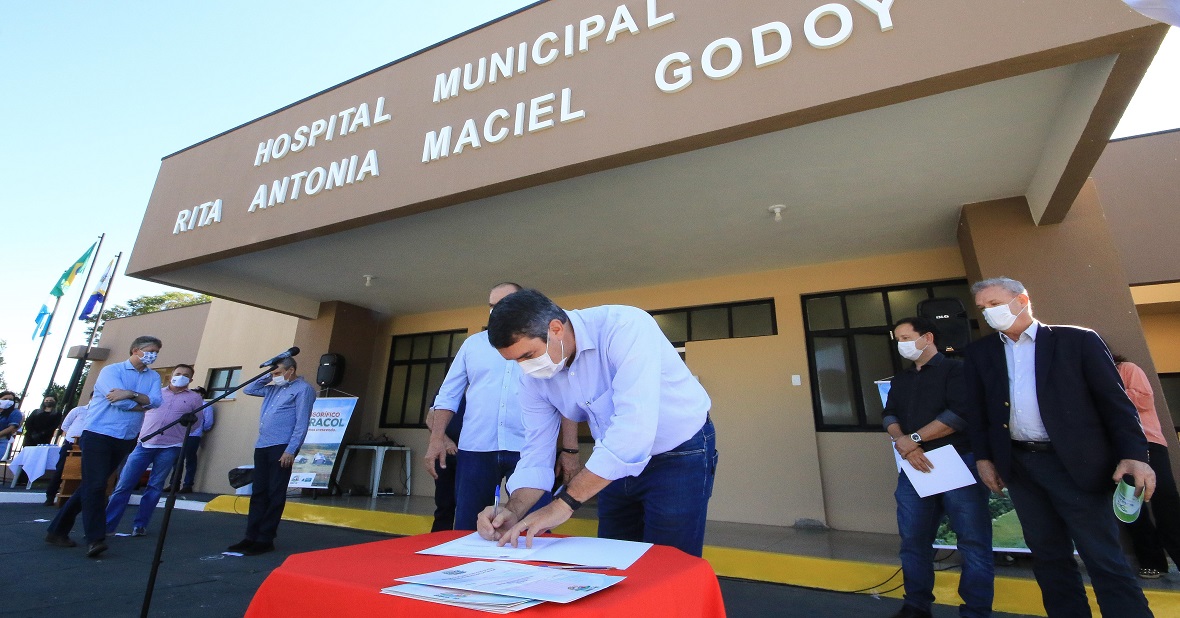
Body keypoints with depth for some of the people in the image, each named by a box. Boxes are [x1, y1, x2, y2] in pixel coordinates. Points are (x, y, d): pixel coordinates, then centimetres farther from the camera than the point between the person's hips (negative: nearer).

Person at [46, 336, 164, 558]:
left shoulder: (153, 377, 10)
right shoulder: (111, 371, -4)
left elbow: (156, 401, -7)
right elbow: (120, 402, -17)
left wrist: (131, 394, -20)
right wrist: (143, 406, -4)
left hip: (125, 440, 5)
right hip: (98, 434, -5)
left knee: (91, 486, 12)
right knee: (95, 485, -11)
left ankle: (58, 530, 26)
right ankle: (95, 539, -10)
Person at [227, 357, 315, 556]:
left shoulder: (303, 389, -7)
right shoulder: (273, 388, 18)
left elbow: (302, 423, -13)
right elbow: (248, 390, 27)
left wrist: (290, 451, -18)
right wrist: (267, 376, 13)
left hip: (281, 447, -8)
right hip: (262, 446, 8)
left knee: (275, 495, -1)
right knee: (258, 493, 11)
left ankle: (265, 540, 7)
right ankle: (251, 537, 18)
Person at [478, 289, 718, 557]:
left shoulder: (624, 327, -30)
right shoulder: (534, 377, -9)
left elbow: (634, 426, -38)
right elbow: (536, 452, -3)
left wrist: (563, 504, -35)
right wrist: (513, 511, -21)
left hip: (680, 456, -5)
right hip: (616, 465, 6)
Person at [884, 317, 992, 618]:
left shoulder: (955, 369, -2)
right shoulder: (900, 380, 17)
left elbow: (959, 414, -14)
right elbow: (889, 416, 8)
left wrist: (914, 439, -11)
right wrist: (906, 446, -11)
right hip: (915, 467, 5)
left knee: (973, 543, 1)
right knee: (913, 539, 9)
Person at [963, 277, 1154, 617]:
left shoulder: (1077, 339, -1)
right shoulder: (980, 352, 7)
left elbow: (1115, 401, -3)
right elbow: (977, 410, 8)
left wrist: (1133, 454, -13)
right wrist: (983, 457, 3)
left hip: (1075, 464, -3)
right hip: (1017, 466, 3)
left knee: (1104, 559, 2)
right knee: (1048, 555, 14)